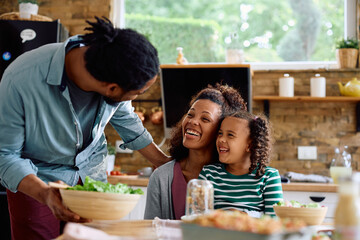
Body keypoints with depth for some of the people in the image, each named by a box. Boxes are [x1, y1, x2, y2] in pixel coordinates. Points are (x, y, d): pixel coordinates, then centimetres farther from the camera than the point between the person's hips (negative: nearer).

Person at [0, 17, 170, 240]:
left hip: (91, 175, 4)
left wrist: (165, 162, 11)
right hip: (35, 182, -3)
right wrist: (45, 194, -40)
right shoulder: (20, 80, -33)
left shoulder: (117, 71, -18)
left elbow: (125, 120, 5)